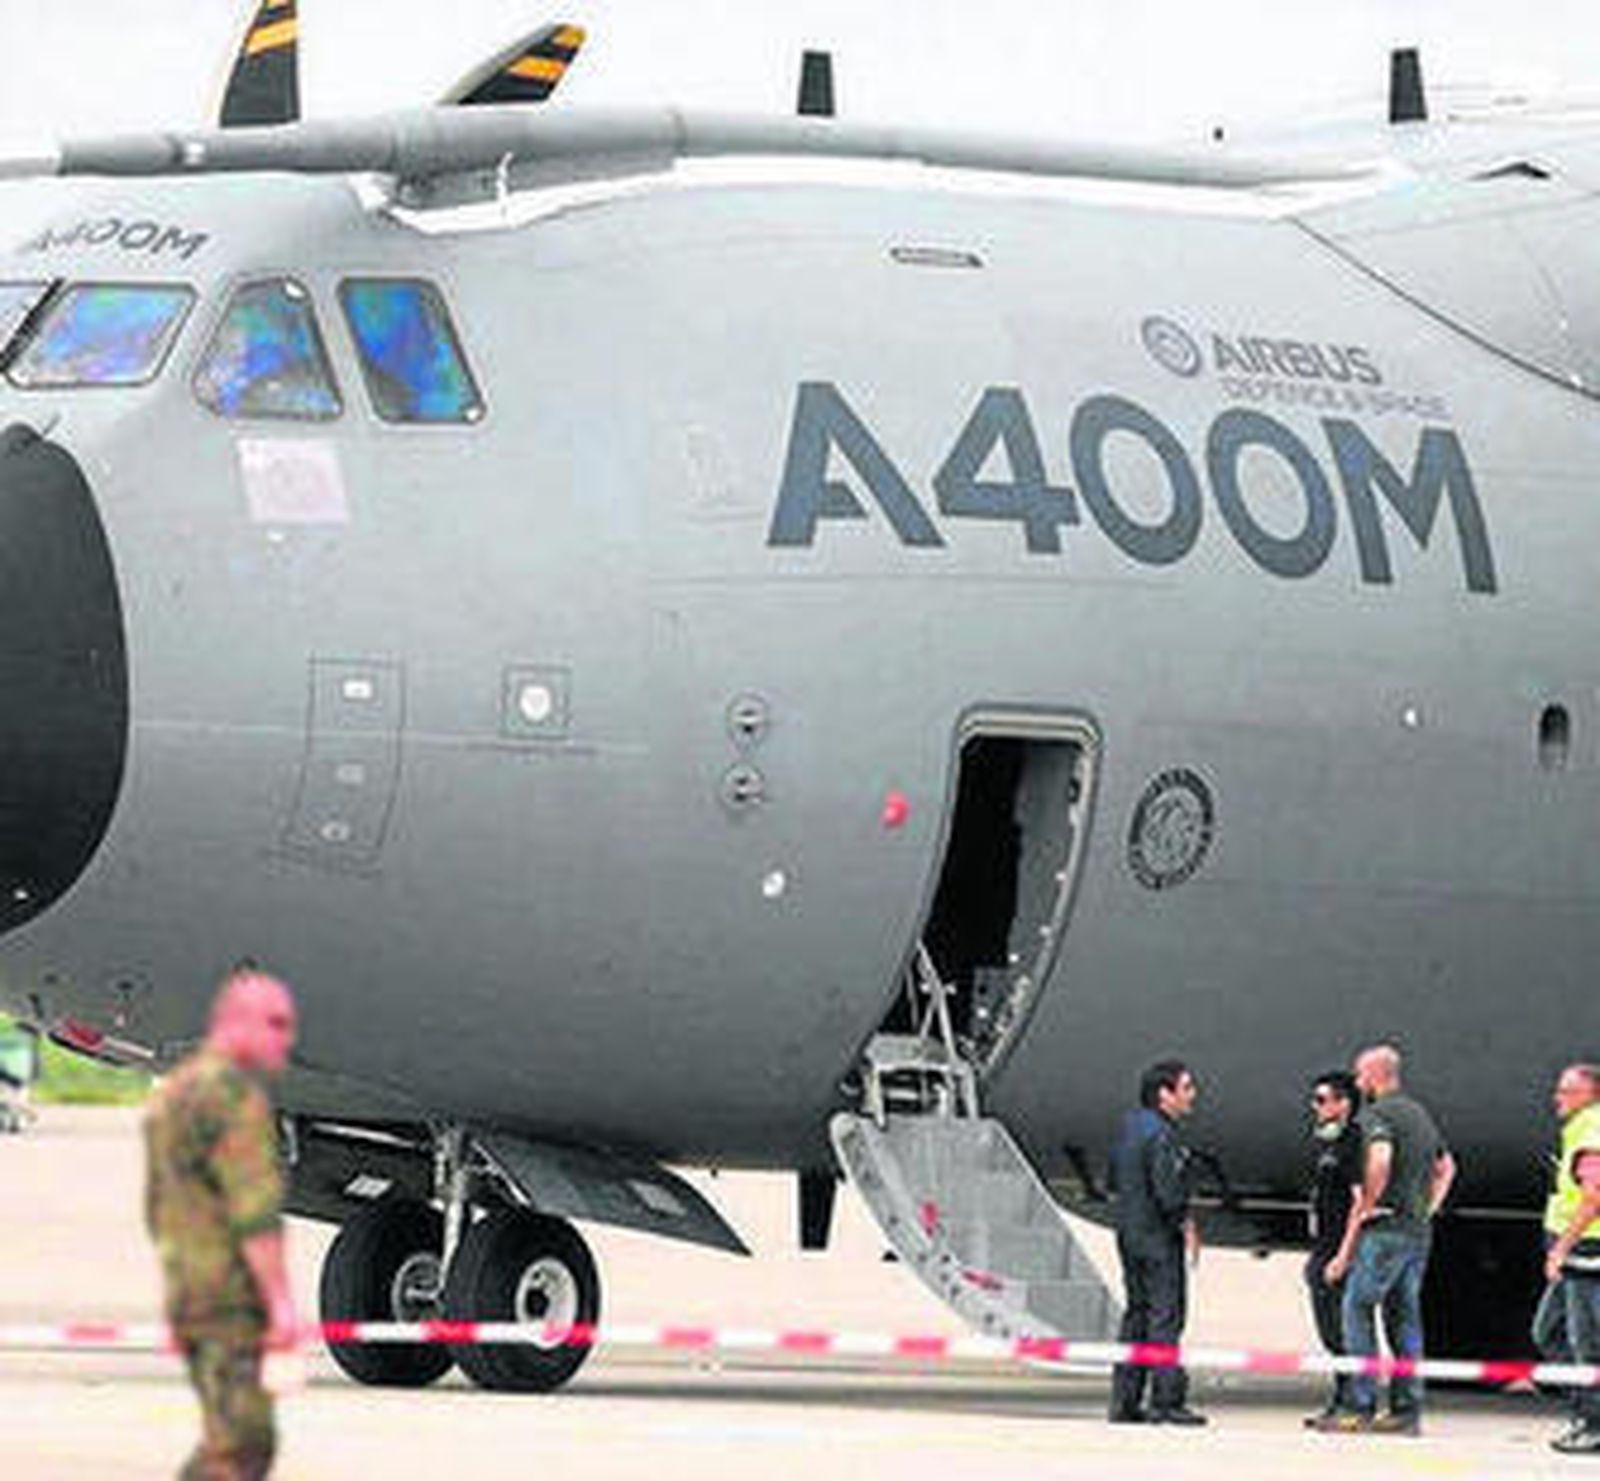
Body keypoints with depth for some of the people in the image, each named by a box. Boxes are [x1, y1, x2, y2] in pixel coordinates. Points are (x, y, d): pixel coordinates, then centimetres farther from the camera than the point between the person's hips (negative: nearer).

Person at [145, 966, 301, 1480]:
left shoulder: (173, 1091, 20)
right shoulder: (234, 1095, -13)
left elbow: (158, 1208, 25)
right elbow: (254, 1209, -20)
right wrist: (281, 1302, -21)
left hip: (189, 1297, 10)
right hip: (230, 1299, -10)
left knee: (242, 1438, 14)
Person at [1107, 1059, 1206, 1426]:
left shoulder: (1128, 1126, 11)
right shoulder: (1160, 1136, -18)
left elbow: (1114, 1181, 19)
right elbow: (1167, 1192, -23)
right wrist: (1185, 1224, -9)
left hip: (1129, 1230, 9)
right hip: (1157, 1236, -9)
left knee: (1137, 1313, 13)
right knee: (1166, 1314, -6)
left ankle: (1124, 1400, 14)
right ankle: (1166, 1401, -7)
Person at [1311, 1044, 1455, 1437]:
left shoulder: (1375, 1115, -8)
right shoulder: (1420, 1115, 19)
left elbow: (1380, 1159, -27)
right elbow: (1446, 1168, 28)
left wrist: (1365, 1210, -17)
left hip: (1386, 1228, -8)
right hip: (1419, 1231, 8)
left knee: (1358, 1309, -5)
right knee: (1404, 1316, 9)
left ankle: (1360, 1408, -10)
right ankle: (1406, 1410, 7)